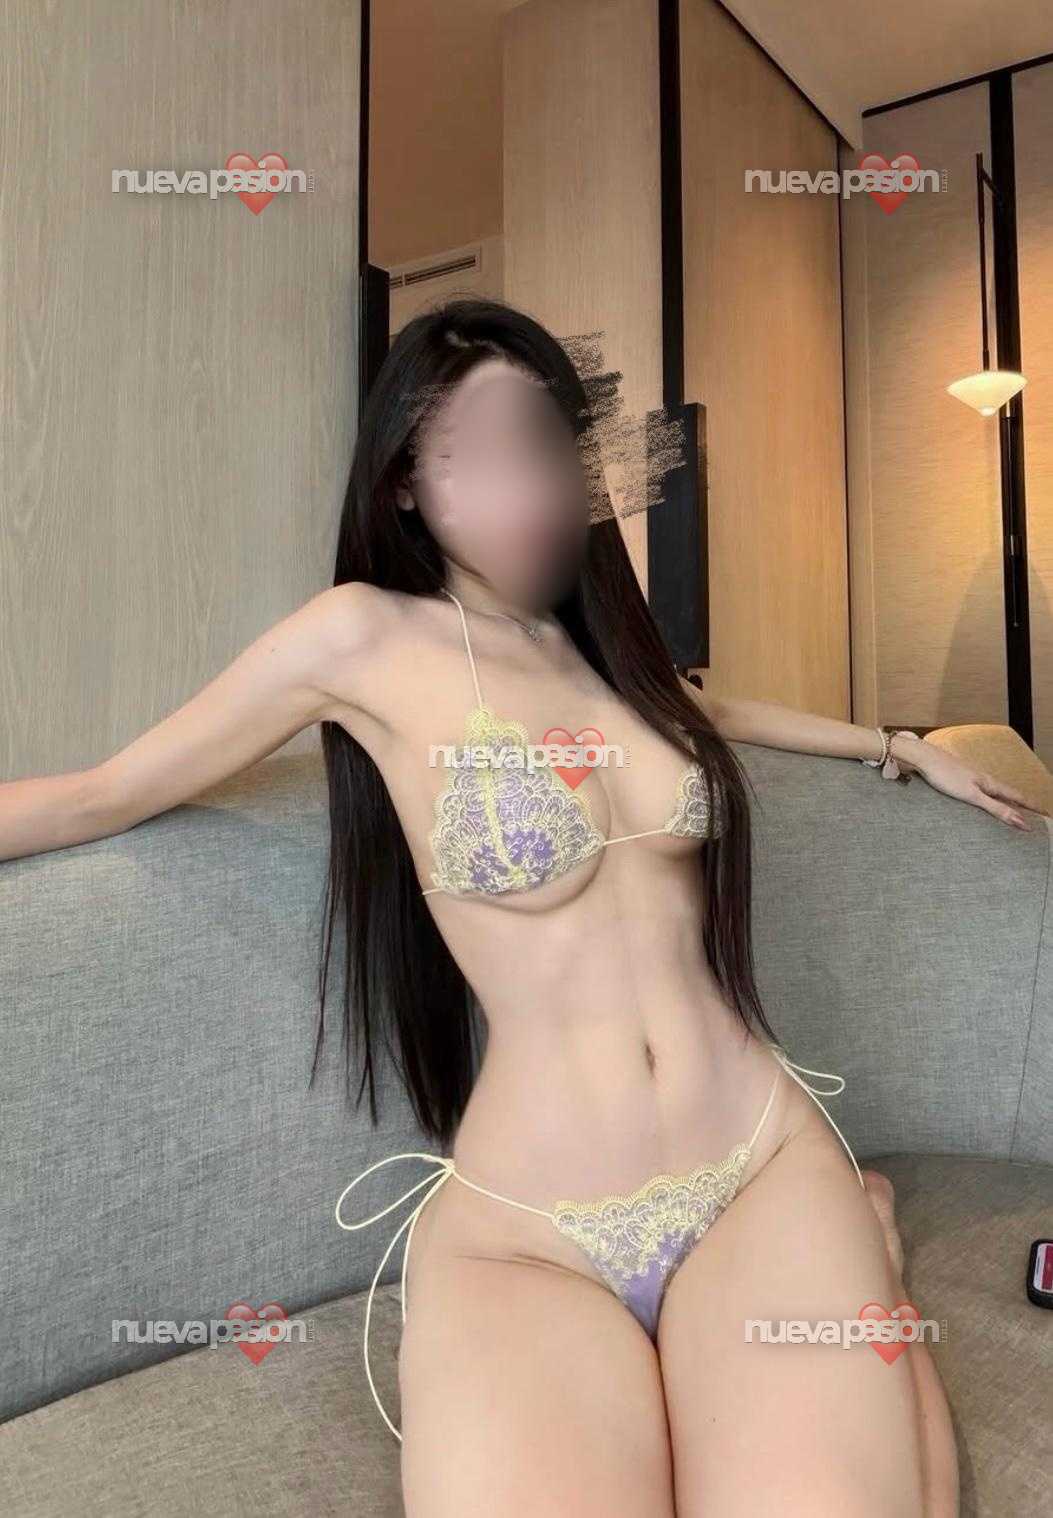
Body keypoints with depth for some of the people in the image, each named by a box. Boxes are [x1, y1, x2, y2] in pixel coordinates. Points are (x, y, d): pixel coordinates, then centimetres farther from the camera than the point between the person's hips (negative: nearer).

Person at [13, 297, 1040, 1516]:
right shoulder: (366, 639, -4)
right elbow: (103, 798, 5)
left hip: (763, 1167, 4)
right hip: (518, 1233, -3)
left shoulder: (608, 643, 11)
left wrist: (899, 744, 43)